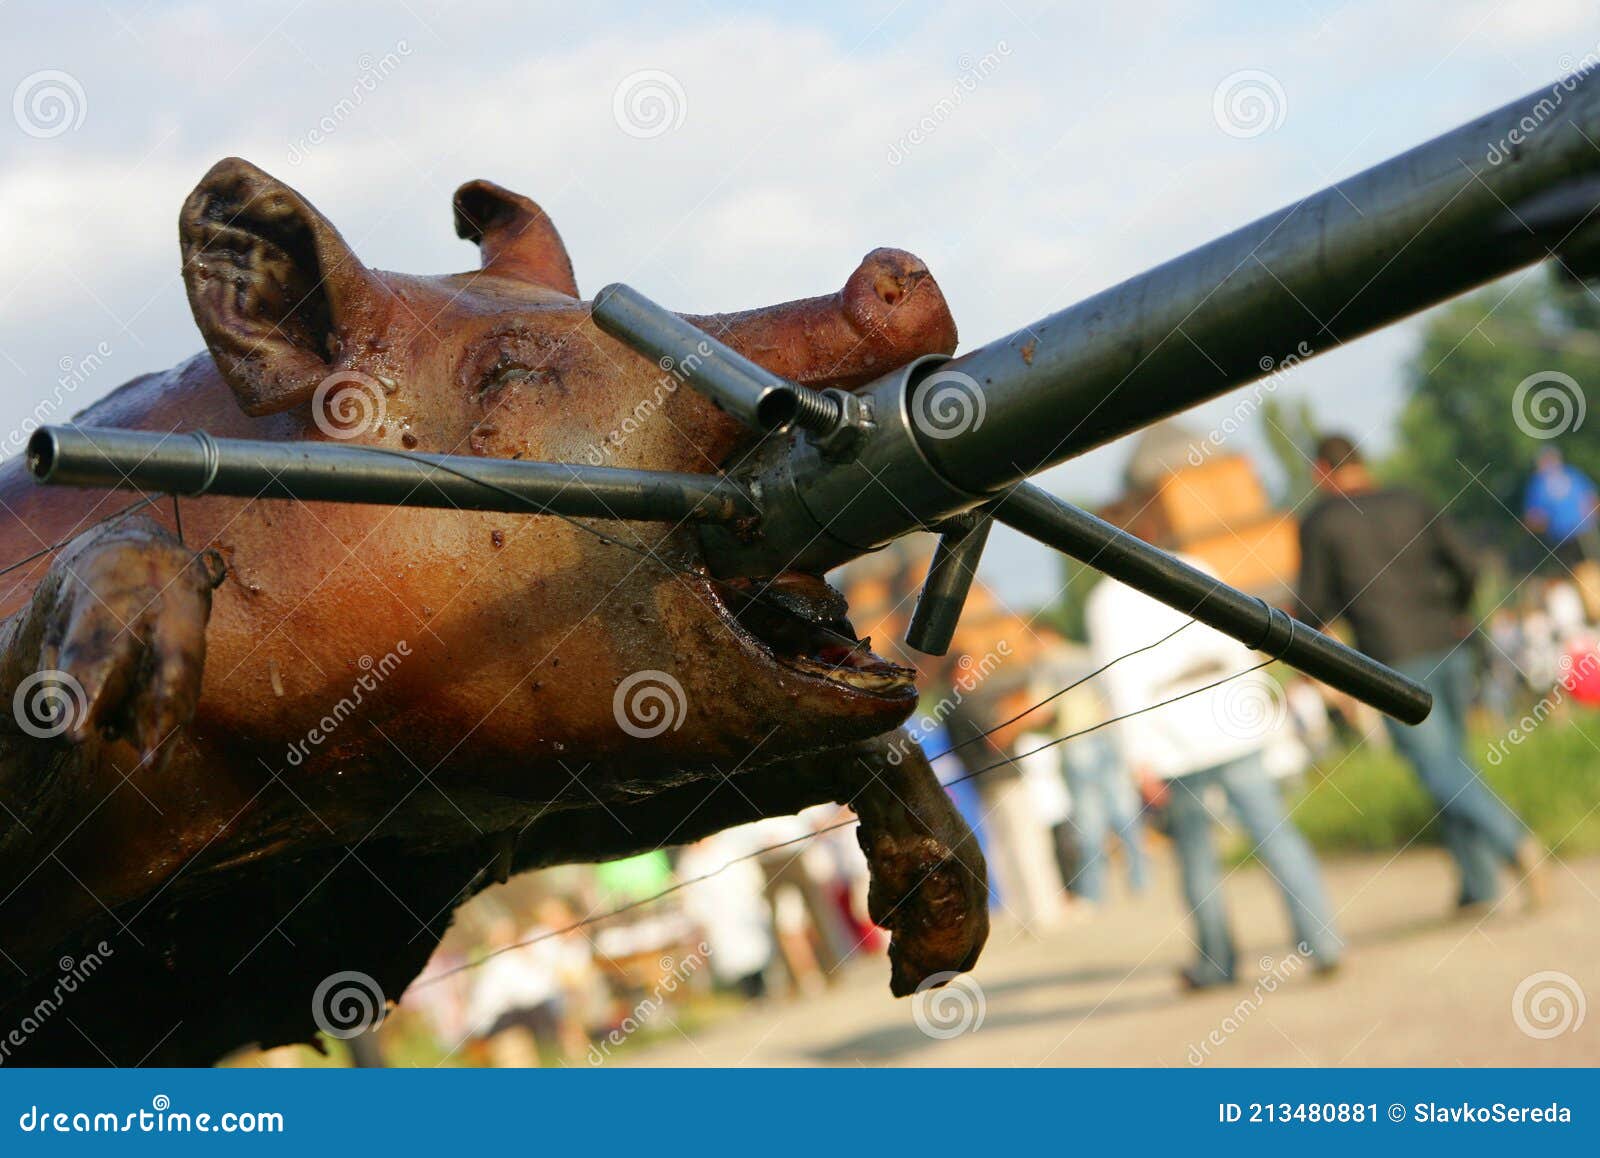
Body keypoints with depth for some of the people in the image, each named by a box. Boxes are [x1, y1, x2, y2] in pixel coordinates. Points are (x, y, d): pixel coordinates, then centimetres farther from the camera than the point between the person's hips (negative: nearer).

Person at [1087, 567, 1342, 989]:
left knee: (1195, 853, 11)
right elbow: (1234, 641, 11)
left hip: (1172, 744, -2)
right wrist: (1253, 684, 28)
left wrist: (1139, 757, -9)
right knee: (1273, 832, 1)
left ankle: (1217, 962, 15)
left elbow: (1121, 679, -8)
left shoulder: (1106, 601, -2)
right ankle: (1321, 941, -7)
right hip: (1228, 725, 2)